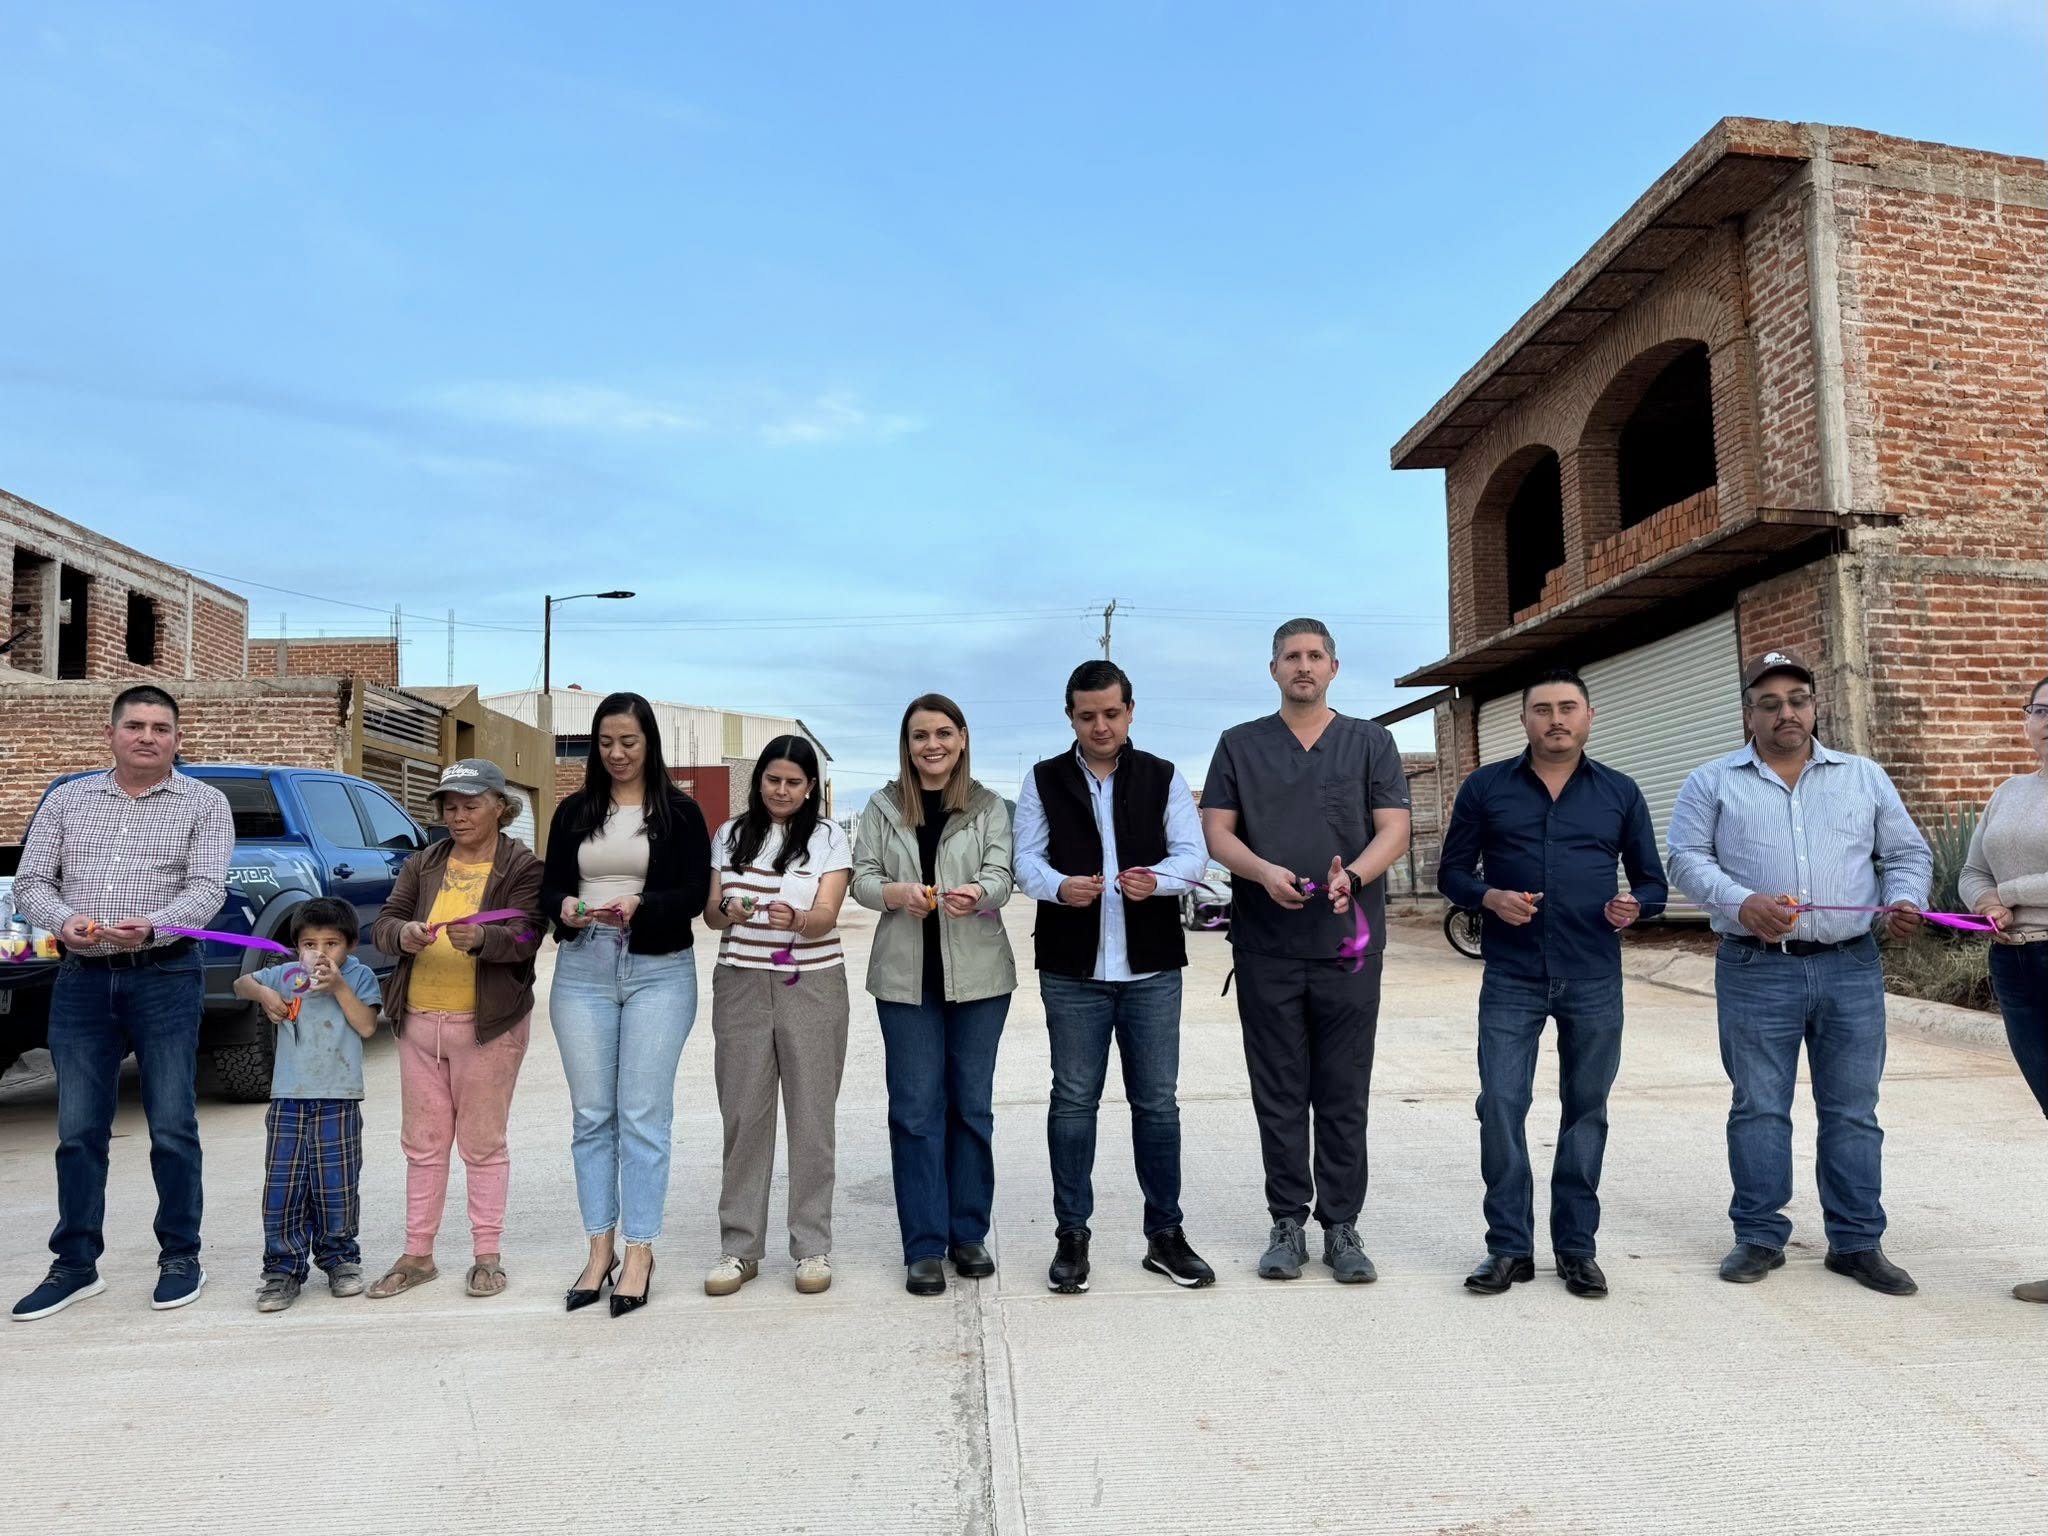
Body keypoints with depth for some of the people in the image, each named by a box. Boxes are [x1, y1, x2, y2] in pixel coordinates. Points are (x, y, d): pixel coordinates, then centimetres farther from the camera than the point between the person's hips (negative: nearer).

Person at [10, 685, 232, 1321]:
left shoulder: (203, 804, 2)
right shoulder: (68, 799, 11)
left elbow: (207, 889, -8)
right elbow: (30, 881, 8)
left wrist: (151, 927, -27)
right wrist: (64, 920, -15)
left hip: (166, 978, -3)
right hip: (82, 980, 3)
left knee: (172, 1127, 2)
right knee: (78, 1130, 8)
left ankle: (180, 1256, 15)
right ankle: (76, 1265, 20)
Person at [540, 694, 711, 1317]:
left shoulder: (679, 812, 2)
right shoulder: (573, 812, 11)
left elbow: (694, 893, -5)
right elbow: (550, 888, 7)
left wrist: (641, 906, -23)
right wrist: (565, 908, -15)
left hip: (659, 972, -3)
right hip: (583, 969, 3)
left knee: (643, 1115, -1)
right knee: (591, 1115, 7)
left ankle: (639, 1251, 8)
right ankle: (600, 1249, 16)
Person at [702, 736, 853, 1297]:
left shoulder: (828, 836, 3)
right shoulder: (730, 835, 11)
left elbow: (826, 915, -8)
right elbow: (710, 914, 7)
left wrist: (795, 919, -30)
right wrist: (731, 911, -16)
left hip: (812, 986, -2)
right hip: (741, 983, 2)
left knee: (812, 1115, 2)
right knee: (743, 1114, 2)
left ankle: (813, 1247, 12)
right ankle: (739, 1247, 13)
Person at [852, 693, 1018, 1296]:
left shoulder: (989, 807, 5)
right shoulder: (882, 807, 7)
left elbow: (1001, 876, -7)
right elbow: (862, 879, 1)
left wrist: (977, 894, -31)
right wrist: (898, 893, -22)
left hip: (978, 973, 0)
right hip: (906, 975, 0)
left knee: (972, 1104, 9)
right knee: (915, 1108, 1)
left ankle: (968, 1233, 23)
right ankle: (924, 1246, 11)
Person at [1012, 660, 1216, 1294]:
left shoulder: (1163, 778, 7)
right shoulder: (1043, 781, 6)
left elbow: (1194, 854, -1)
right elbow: (1026, 860, 0)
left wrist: (1158, 877, -23)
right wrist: (1060, 887, -22)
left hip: (1152, 968, 1)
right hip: (1072, 969, 0)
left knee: (1157, 1102, 7)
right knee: (1073, 1102, 6)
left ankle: (1165, 1234, 20)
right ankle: (1071, 1236, 18)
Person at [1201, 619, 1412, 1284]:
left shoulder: (1371, 743, 9)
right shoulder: (1240, 745, 9)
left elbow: (1394, 829, 1)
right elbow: (1216, 832, 4)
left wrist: (1353, 874, -19)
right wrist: (1265, 872, -16)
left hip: (1348, 944, 0)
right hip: (1266, 947, 1)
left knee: (1344, 1095, 5)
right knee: (1279, 1093, 6)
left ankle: (1341, 1226, 15)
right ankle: (1288, 1223, 17)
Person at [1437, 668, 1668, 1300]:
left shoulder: (1620, 793, 8)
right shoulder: (1485, 787, 4)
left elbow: (1652, 881, 12)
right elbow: (1451, 872, 7)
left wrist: (1635, 906, -10)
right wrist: (1490, 897, -13)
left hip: (1595, 981, 1)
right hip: (1511, 979, -1)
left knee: (1586, 1109, 8)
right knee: (1501, 1105, -5)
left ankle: (1576, 1246, 21)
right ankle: (1509, 1246, 8)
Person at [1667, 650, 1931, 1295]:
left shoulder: (1865, 777, 15)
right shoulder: (1712, 783, 6)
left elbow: (1908, 853, 16)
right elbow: (1688, 859, -1)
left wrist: (1905, 900, -5)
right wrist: (1742, 904, -17)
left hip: (1851, 969, 2)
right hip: (1756, 972, -2)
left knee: (1853, 1110, 7)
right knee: (1759, 1107, 4)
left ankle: (1856, 1242, 18)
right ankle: (1759, 1237, 14)